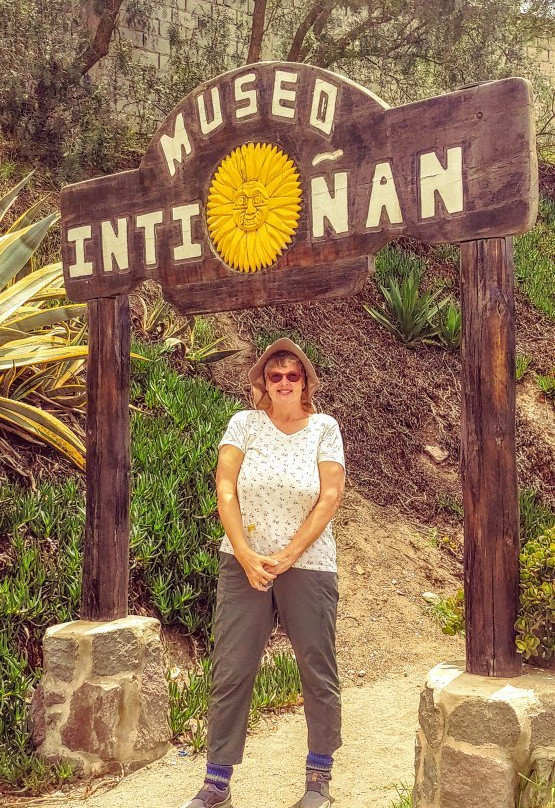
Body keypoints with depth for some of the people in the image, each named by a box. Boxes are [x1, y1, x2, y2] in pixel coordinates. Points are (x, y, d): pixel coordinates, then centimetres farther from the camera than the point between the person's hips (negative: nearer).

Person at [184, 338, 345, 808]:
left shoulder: (324, 428, 1)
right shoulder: (244, 423, 2)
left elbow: (330, 497, -6)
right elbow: (225, 491, -4)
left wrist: (288, 556, -13)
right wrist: (246, 555, -13)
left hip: (308, 564, 0)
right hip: (245, 562, 1)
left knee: (319, 672, 6)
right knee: (231, 671, 2)